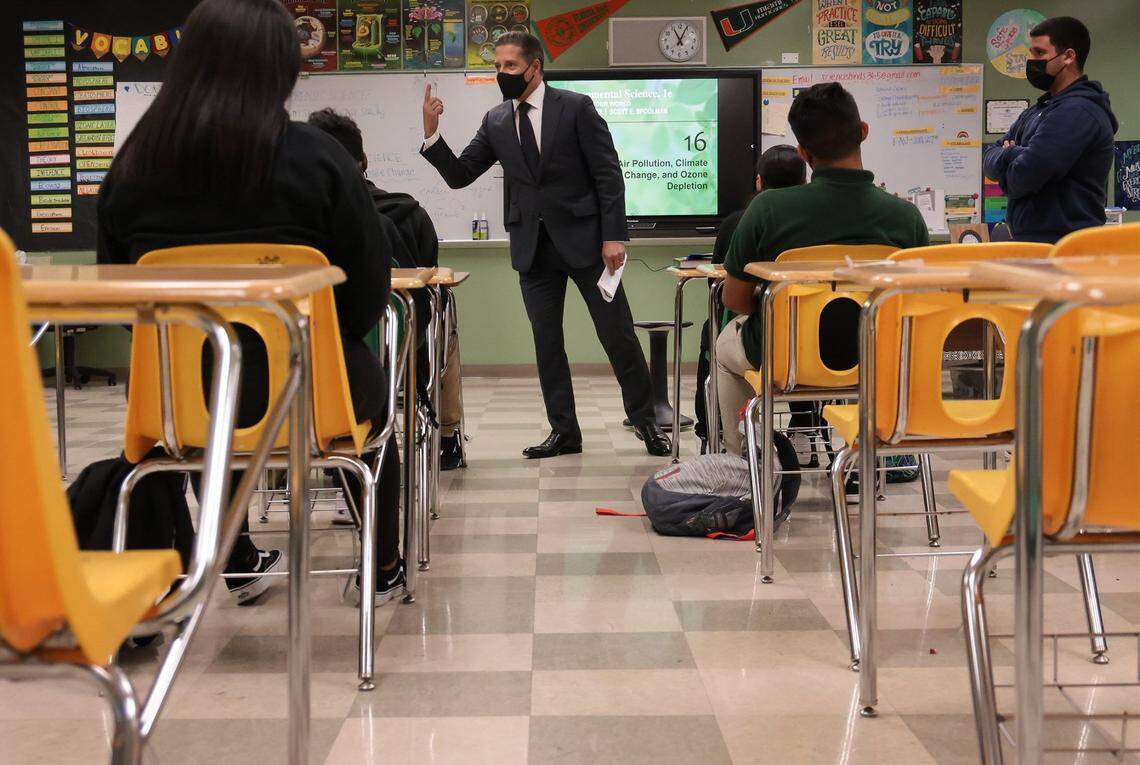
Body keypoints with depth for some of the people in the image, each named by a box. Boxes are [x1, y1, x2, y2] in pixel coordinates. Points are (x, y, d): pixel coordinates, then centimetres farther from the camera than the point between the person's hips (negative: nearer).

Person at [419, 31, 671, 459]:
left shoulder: (576, 108, -5)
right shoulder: (495, 122, 8)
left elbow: (608, 175, -6)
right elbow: (459, 175, 6)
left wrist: (614, 236, -13)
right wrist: (431, 134, -9)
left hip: (583, 239, -4)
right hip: (532, 246, 4)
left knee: (618, 335, 1)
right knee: (546, 343, 7)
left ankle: (644, 419, 17)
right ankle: (563, 431, 18)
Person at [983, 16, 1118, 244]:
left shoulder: (1078, 112, -14)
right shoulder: (1038, 110, 18)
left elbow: (1022, 179, -22)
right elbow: (989, 157, 14)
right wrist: (1011, 155, -9)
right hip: (1032, 241, 9)